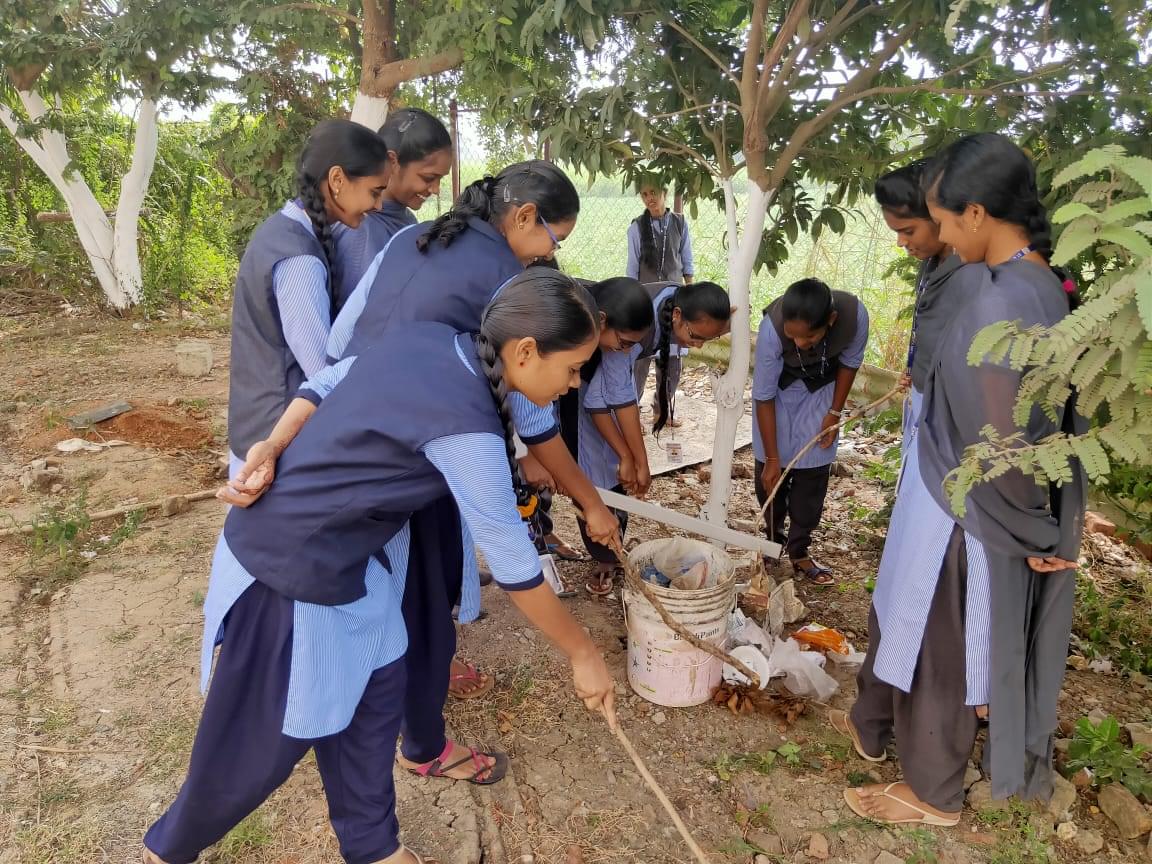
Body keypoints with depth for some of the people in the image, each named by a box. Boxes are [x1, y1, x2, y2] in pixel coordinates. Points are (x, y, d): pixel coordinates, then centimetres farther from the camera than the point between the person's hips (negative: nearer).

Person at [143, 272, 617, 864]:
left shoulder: (429, 340, -5)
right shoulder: (468, 430, -29)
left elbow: (327, 381, 3)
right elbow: (513, 567, -21)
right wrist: (583, 654, -8)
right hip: (295, 568, -8)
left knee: (372, 697, 18)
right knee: (265, 741, 14)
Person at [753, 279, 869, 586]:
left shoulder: (855, 316, -35)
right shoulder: (772, 328, -39)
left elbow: (850, 362, -11)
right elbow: (764, 397, -28)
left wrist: (835, 413, -7)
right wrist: (772, 459, -22)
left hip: (822, 389, 1)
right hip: (779, 389, -1)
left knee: (813, 471, -1)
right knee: (770, 470, 1)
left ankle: (799, 552, 12)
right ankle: (774, 537, 24)